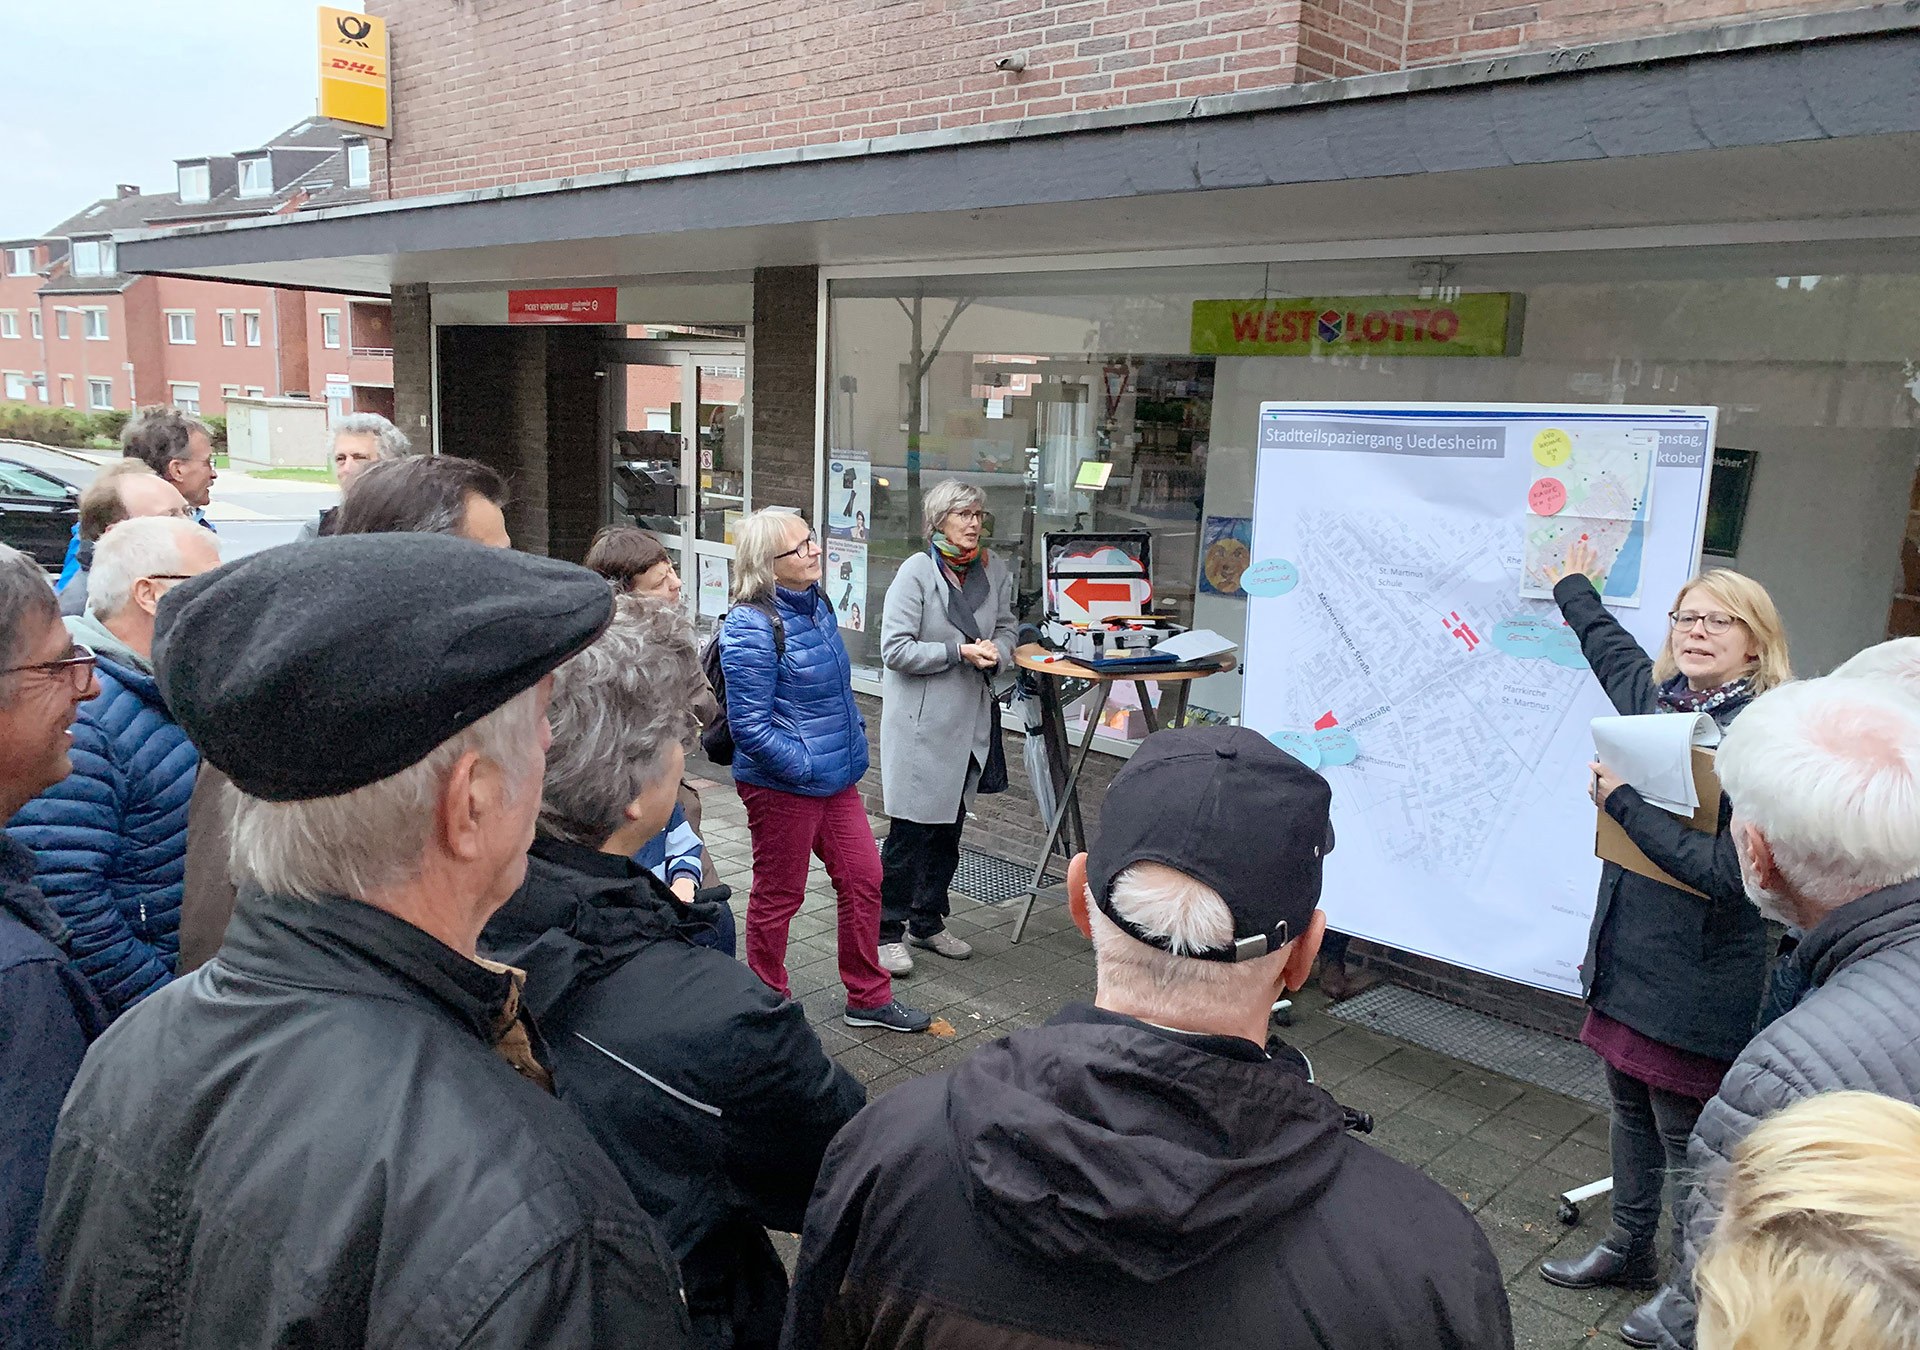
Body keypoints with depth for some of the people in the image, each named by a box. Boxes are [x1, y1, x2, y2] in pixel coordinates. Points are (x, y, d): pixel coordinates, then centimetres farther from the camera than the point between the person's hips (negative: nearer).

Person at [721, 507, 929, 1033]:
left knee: (864, 878, 14)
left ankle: (868, 998, 30)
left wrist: (855, 732, 14)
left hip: (836, 777, 9)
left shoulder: (815, 603, 6)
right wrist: (804, 766, -20)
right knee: (778, 896, 8)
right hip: (782, 786, -9)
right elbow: (750, 725, -23)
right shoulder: (752, 626, -21)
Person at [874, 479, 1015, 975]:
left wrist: (996, 651, -6)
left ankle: (927, 922, 31)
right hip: (920, 718, -6)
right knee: (909, 828, -3)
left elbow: (1007, 628, 17)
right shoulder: (916, 572, -12)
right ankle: (887, 931, 11)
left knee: (950, 826, 15)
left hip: (970, 717, 6)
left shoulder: (994, 572, 5)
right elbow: (895, 649, -15)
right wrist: (959, 652, -20)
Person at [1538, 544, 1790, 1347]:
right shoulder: (1654, 699, 2)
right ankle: (1629, 1250, 40)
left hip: (1699, 976, -7)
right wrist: (1575, 586, 41)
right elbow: (1608, 644, 26)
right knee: (1630, 1109, 21)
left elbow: (1727, 870, -26)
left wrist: (1624, 802, -23)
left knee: (1685, 1136, 6)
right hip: (1629, 950, 7)